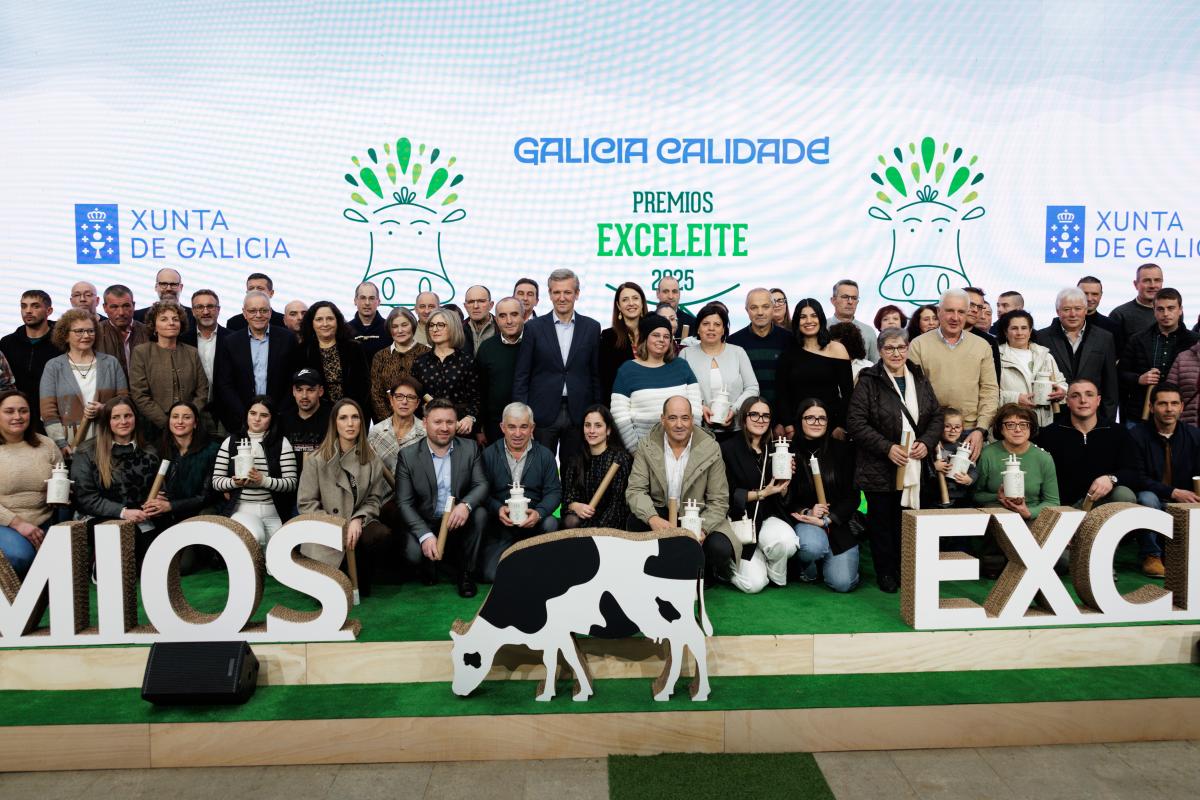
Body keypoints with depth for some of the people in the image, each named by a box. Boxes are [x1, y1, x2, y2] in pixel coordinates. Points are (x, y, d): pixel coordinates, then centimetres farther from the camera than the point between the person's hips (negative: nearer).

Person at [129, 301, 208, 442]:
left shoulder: (192, 353, 11)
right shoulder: (141, 352, 2)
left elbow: (202, 392, 7)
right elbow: (139, 396, -5)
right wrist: (167, 423, -12)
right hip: (156, 429, -2)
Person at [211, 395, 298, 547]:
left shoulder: (282, 443, 4)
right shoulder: (231, 442, 8)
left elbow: (292, 483, -3)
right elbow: (216, 481, 7)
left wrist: (264, 480, -18)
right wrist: (234, 482, -14)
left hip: (274, 513, 1)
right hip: (242, 509, -1)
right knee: (254, 537, -30)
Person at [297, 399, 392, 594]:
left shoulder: (371, 459, 2)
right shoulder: (317, 460, -4)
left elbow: (374, 499, 3)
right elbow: (306, 504, -5)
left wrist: (358, 520, -17)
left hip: (357, 525, 2)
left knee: (382, 535, -32)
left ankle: (360, 578, -2)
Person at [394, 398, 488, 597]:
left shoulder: (470, 448, -2)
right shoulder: (408, 455, -7)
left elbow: (482, 485, -7)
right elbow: (404, 503, -10)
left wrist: (466, 505, -32)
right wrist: (426, 536, -25)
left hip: (460, 522, 1)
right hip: (424, 524, -1)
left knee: (479, 513, -29)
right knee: (413, 553, -29)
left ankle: (465, 572, -6)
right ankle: (430, 564, 11)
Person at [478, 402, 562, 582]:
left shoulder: (545, 455, 4)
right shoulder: (489, 454, 2)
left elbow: (554, 491, 0)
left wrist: (539, 513, -20)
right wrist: (498, 509, -21)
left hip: (533, 521, 1)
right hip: (500, 523, 0)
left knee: (551, 524, -34)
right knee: (490, 575, -17)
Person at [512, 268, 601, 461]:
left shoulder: (591, 327, 5)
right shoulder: (534, 327, 2)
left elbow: (596, 374, 8)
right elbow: (521, 376, 2)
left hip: (578, 414, 1)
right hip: (542, 414, -1)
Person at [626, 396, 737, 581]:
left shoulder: (710, 449, -9)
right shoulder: (647, 445, -7)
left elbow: (718, 501, -8)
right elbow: (635, 490, -12)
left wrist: (702, 529, -28)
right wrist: (652, 518, -33)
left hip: (699, 517, -1)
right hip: (660, 515, 1)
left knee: (720, 549, -28)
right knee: (636, 519, -30)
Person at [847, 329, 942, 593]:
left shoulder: (920, 380, 10)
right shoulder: (868, 381, -6)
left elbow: (936, 416, 14)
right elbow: (856, 421, -12)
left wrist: (926, 442, -5)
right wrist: (887, 447, -17)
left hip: (914, 467, 4)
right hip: (879, 469, -3)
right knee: (882, 520, 5)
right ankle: (886, 573, 18)